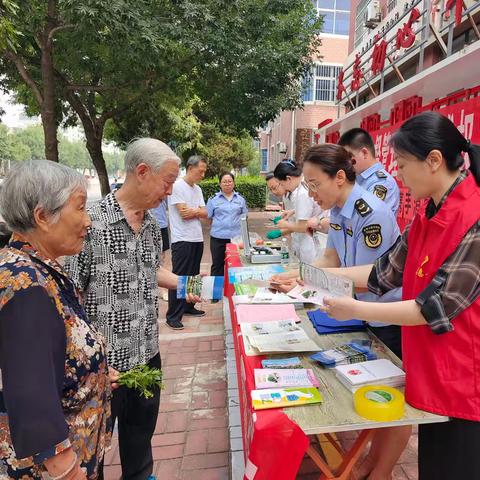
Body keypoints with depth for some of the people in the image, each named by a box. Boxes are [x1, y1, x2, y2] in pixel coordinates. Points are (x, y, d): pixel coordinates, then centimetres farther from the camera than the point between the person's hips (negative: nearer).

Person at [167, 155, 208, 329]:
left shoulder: (197, 189, 15)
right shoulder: (177, 186, -10)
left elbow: (205, 213, 7)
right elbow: (183, 213, -17)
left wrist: (193, 211, -12)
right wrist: (199, 211, -2)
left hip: (197, 239, 8)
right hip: (182, 240, -8)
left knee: (193, 276, 15)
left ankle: (188, 307, 29)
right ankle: (173, 316, 3)